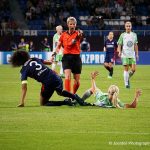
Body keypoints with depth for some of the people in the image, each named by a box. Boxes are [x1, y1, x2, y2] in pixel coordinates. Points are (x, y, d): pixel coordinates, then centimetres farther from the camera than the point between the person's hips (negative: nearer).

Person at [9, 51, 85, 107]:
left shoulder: (24, 70, 0)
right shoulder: (35, 59, 14)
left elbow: (24, 88, -6)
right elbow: (49, 62, 25)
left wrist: (21, 102, -6)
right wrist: (50, 60, 50)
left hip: (48, 84, -7)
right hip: (56, 78, 7)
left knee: (43, 104, 16)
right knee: (60, 92, 40)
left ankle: (65, 102, -4)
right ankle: (74, 96, 14)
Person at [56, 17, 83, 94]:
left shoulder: (77, 33, -1)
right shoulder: (63, 35, 7)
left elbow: (79, 36, -28)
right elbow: (58, 46, 19)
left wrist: (80, 35, -51)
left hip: (76, 58, 0)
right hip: (67, 57, 0)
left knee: (77, 81, 4)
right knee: (67, 77, -19)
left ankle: (73, 94, 29)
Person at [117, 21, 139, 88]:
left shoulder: (134, 35, 10)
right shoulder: (122, 35, 1)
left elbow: (135, 45, 16)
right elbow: (119, 44, 1)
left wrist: (137, 54, 11)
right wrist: (119, 51, -16)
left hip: (132, 55, 3)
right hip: (125, 55, -3)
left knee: (133, 69, -6)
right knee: (126, 69, -5)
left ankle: (127, 78, 21)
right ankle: (126, 83, 3)